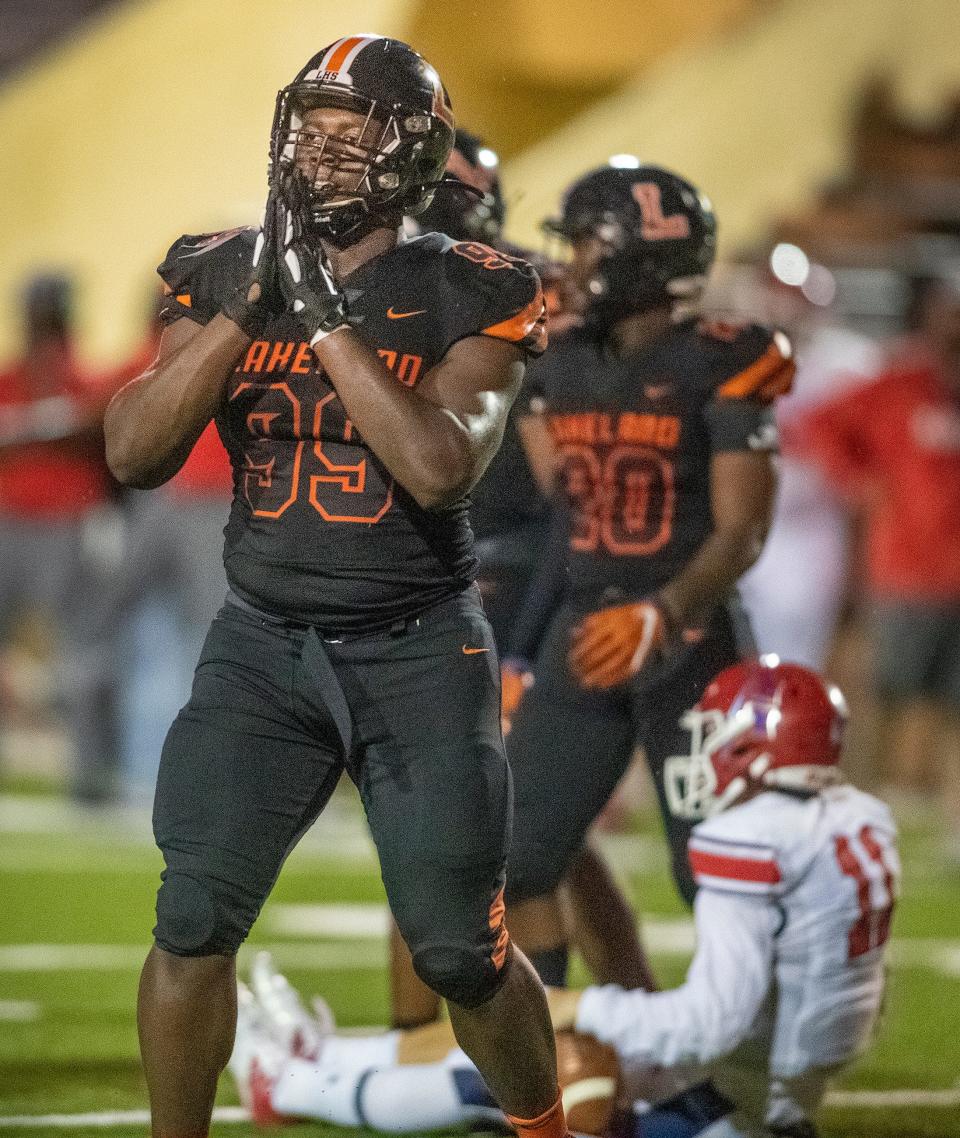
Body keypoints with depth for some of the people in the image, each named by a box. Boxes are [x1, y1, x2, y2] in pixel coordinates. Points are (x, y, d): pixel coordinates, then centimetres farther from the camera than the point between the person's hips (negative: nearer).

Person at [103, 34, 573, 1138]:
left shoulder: (464, 293, -6)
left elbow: (441, 465, -22)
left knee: (459, 950, 2)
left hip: (418, 648, -2)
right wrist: (249, 304, -16)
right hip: (260, 642, 2)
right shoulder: (224, 273, 2)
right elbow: (133, 454, -8)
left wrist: (325, 311, -22)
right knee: (193, 922, -9)